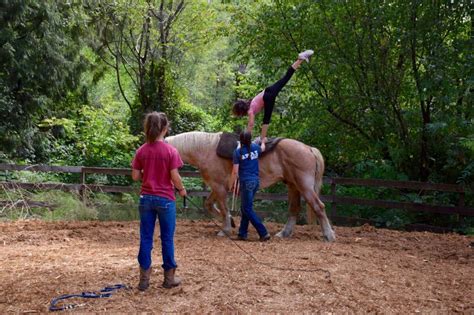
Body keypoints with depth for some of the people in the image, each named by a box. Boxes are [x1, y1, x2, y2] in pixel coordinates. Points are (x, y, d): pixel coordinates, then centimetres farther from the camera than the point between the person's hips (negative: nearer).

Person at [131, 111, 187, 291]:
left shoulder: (141, 151, -1)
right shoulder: (171, 151, -11)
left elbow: (135, 176, 0)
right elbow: (175, 177, -11)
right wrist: (182, 190, 7)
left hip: (146, 199, 3)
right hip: (165, 199, -3)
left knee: (146, 238, 8)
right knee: (167, 239, 8)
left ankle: (144, 279, 12)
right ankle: (169, 278, 17)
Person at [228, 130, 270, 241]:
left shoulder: (237, 152, -12)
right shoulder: (256, 148, 2)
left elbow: (235, 171, -11)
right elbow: (262, 149, 28)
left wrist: (231, 185, 0)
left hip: (246, 182, -6)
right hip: (256, 181, 6)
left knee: (247, 209, 0)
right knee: (245, 207, 15)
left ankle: (263, 233, -6)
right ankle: (242, 234, 18)